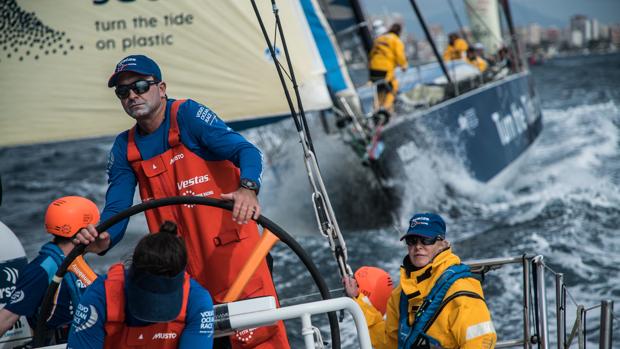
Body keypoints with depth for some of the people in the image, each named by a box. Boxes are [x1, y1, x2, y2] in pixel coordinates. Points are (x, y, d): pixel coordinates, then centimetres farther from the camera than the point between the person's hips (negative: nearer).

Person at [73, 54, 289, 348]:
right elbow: (116, 209, 5)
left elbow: (245, 151, -15)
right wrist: (103, 240, -18)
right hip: (181, 267, 6)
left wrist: (248, 188, -37)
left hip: (230, 249, -6)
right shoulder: (125, 148, 10)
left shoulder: (188, 115, -5)